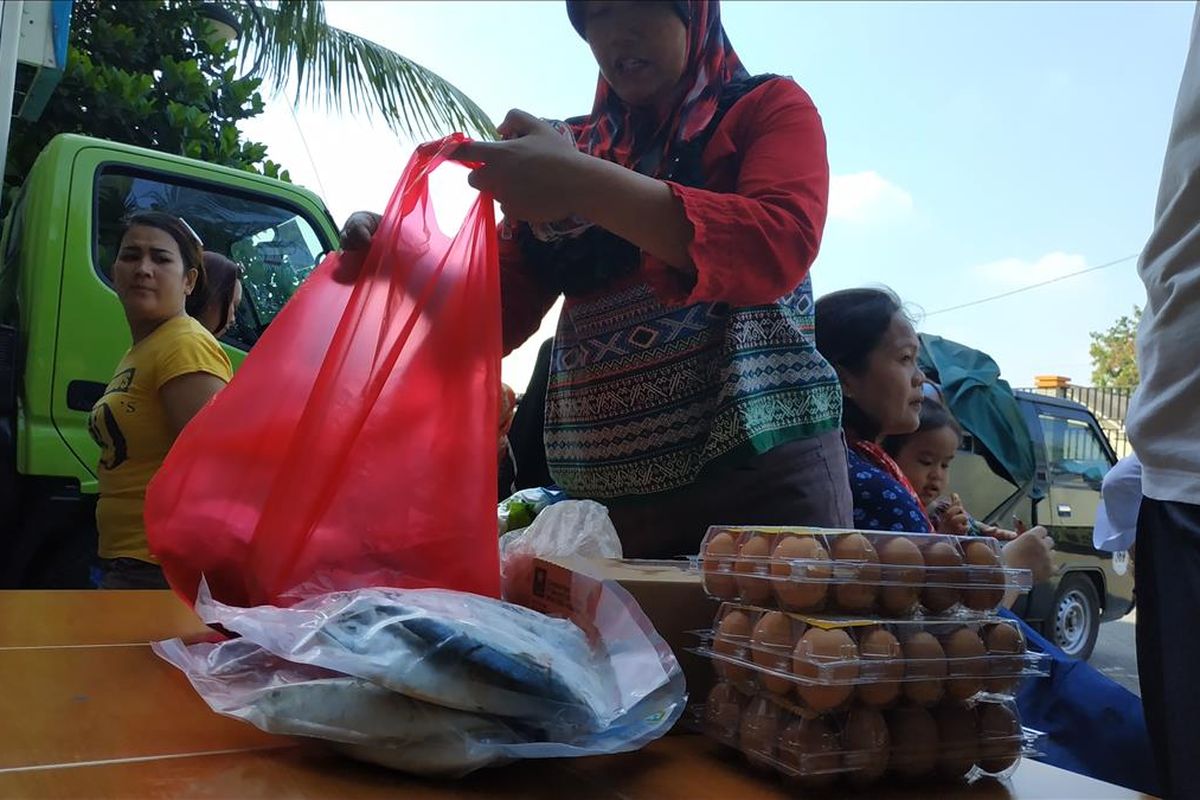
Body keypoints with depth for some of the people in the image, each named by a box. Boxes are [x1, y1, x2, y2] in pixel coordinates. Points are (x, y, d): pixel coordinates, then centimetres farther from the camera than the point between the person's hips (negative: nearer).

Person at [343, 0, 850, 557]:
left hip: (762, 465, -3)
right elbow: (497, 311, 10)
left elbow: (780, 248, -16)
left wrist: (585, 188, -23)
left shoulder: (768, 107, 5)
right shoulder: (571, 149, 14)